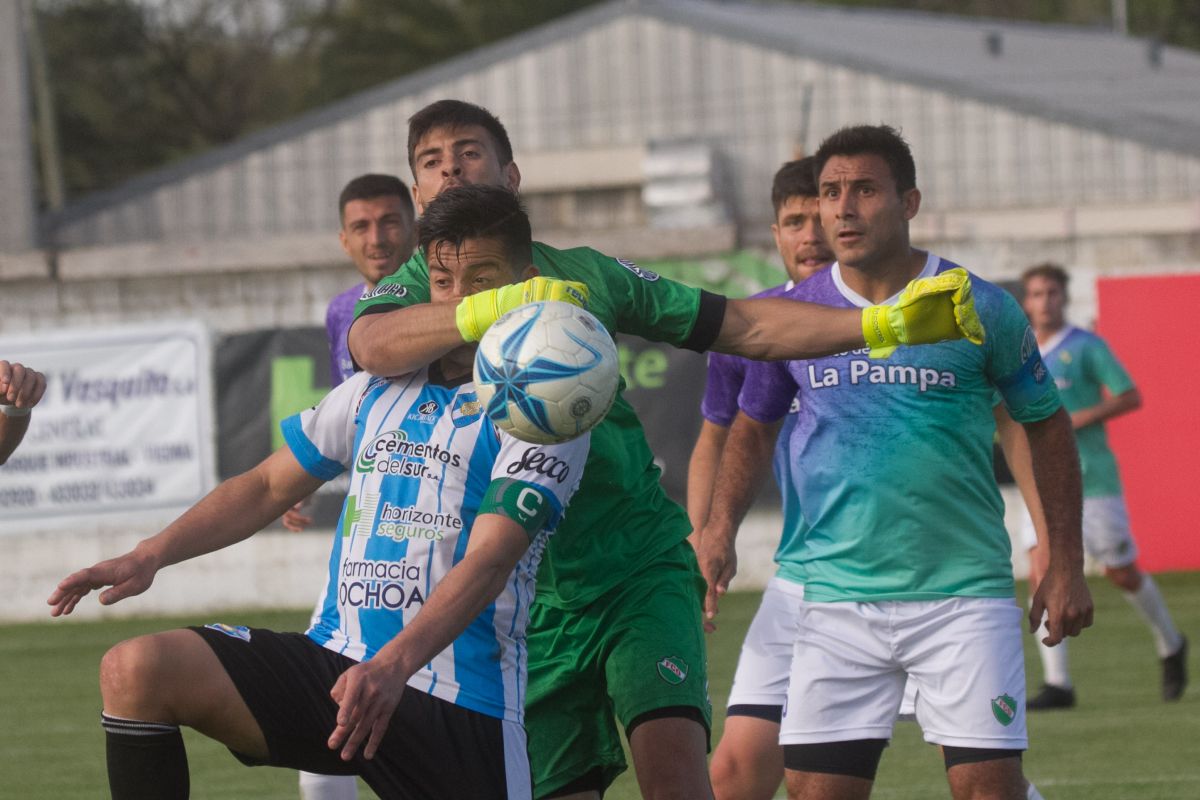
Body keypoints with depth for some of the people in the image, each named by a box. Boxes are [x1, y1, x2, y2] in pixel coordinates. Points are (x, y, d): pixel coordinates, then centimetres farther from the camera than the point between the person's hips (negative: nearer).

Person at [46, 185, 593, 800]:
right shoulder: (381, 386, 16)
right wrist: (149, 556, 7)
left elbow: (489, 561, -16)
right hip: (335, 659, 5)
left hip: (459, 702, -5)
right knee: (135, 669, -17)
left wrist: (394, 664, -32)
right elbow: (269, 486, 23)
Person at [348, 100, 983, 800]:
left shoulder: (581, 273, 9)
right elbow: (374, 346, -22)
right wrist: (494, 307, -37)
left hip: (641, 570, 0)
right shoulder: (414, 289, 4)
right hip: (528, 603, 0)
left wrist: (883, 323, 0)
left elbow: (747, 327, 11)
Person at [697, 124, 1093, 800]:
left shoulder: (980, 309, -1)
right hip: (834, 598, 2)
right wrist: (721, 529, 4)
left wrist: (1066, 565, 5)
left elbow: (1048, 425, 9)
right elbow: (752, 427, 20)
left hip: (964, 597, -2)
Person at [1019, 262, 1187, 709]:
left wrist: (1078, 420, -17)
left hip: (1092, 480, -4)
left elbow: (1130, 397, -7)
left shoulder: (1086, 347, -4)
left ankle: (1170, 646, 32)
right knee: (1042, 572, -12)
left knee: (1122, 575, 5)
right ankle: (1057, 684, -11)